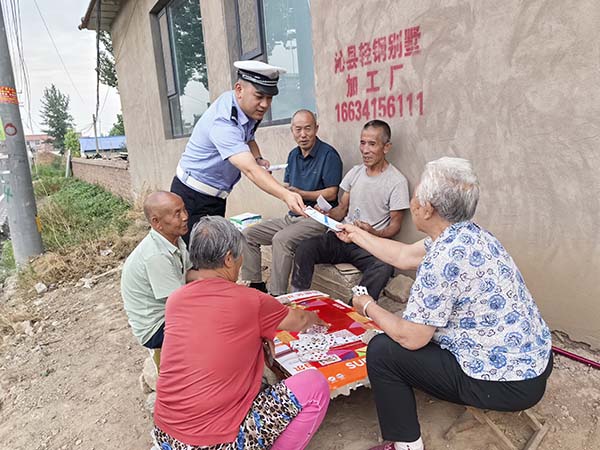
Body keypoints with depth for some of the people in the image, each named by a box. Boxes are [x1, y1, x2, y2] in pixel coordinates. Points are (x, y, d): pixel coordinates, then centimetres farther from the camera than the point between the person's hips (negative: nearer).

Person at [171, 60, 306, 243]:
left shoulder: (249, 109, -1)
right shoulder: (223, 123, -29)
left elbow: (248, 138, 21)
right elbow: (249, 169, -41)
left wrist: (258, 158, -2)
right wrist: (286, 195, -53)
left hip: (216, 197, 8)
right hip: (193, 197, -8)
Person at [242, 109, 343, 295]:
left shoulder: (328, 154, -10)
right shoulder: (293, 155, 14)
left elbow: (331, 194, -14)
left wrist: (299, 193, -21)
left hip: (317, 219, -8)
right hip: (292, 217, 8)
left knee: (281, 239, -34)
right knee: (248, 234, -1)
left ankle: (277, 296, -24)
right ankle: (255, 285, 4)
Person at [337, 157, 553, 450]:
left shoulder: (443, 258, -29)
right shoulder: (467, 232, -1)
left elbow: (411, 338, -21)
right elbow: (404, 256, 13)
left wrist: (369, 308, -4)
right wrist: (357, 235, 24)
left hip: (508, 383, -9)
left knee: (381, 351, -6)